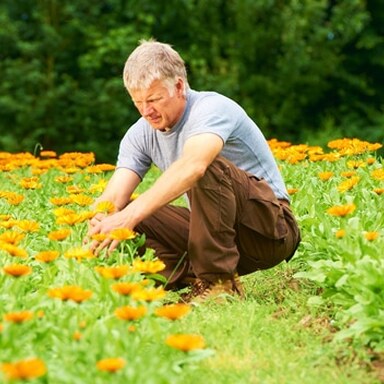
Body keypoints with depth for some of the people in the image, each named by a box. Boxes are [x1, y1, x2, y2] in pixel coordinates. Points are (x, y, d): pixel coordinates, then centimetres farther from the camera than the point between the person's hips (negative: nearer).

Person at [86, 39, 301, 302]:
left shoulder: (212, 108, -20)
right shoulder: (140, 134, 1)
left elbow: (192, 167, -41)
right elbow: (113, 198, -10)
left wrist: (130, 215, -48)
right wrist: (98, 226, -34)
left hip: (271, 231, -6)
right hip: (214, 230, 7)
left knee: (208, 167, -34)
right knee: (128, 218, -7)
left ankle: (219, 283, -25)